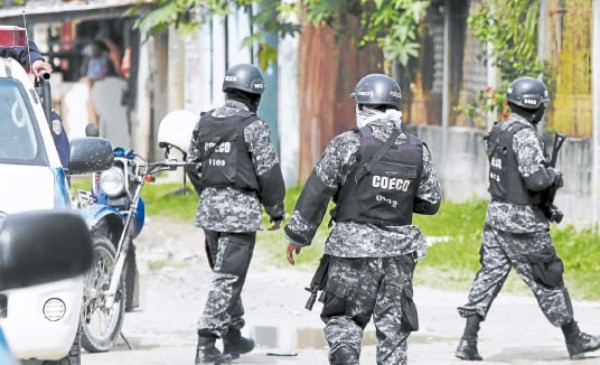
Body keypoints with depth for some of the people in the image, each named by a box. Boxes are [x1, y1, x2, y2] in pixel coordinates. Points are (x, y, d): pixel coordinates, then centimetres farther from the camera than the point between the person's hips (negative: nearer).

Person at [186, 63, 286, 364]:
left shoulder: (204, 123, 8)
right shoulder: (253, 126, -11)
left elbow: (193, 166, 15)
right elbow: (268, 171, -11)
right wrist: (276, 210, 0)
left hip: (209, 207, 7)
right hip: (240, 209, -7)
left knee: (225, 274, 19)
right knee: (228, 278, -6)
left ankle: (233, 336, 28)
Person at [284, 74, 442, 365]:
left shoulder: (347, 145, -9)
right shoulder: (417, 151, 2)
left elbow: (316, 193, -7)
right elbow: (431, 202, 8)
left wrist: (297, 235, 2)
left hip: (354, 246, -3)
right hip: (399, 250, 3)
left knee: (343, 318, 7)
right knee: (393, 326, 10)